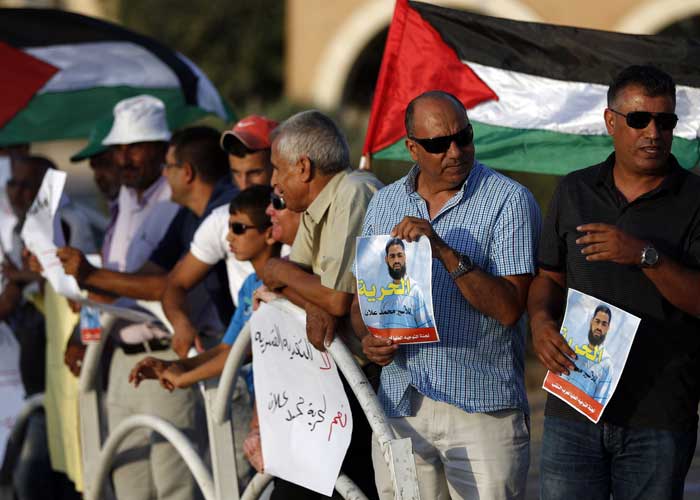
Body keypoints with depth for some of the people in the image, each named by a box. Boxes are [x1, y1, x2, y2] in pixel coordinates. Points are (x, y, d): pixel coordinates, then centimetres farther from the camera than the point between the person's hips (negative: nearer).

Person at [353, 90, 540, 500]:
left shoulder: (509, 201, -6)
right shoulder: (384, 203, 11)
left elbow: (509, 308, -14)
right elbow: (363, 296, 17)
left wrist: (446, 253, -21)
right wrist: (369, 337, -3)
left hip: (483, 412, -4)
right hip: (399, 404, 4)